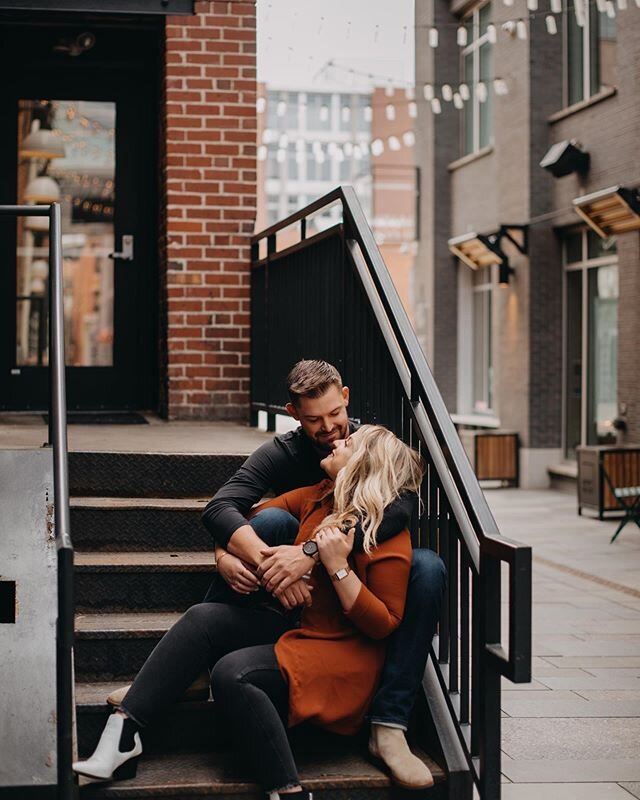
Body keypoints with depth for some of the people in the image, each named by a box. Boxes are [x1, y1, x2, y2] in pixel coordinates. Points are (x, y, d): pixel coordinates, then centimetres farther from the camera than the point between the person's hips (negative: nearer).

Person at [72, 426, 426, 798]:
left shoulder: (390, 535, -15)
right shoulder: (319, 498, 7)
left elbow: (383, 625, -18)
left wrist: (338, 566, -25)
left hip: (346, 654, -8)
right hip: (298, 627, 8)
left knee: (233, 673, -29)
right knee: (204, 617, -12)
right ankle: (123, 734, -20)